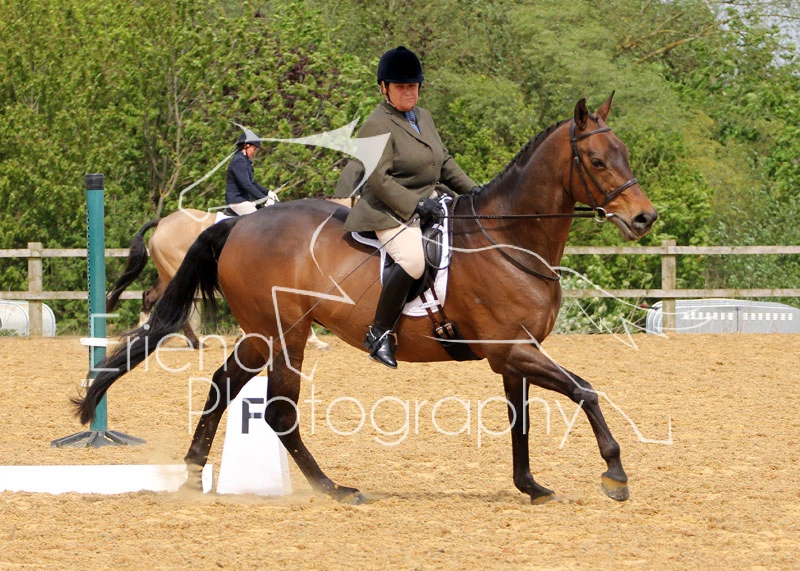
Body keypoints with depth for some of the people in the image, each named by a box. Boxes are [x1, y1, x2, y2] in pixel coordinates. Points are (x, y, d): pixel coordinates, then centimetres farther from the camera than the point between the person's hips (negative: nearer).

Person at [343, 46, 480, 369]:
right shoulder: (377, 127, -12)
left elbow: (444, 163, 24)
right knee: (412, 258, -34)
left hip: (426, 204, 10)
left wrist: (471, 189, 12)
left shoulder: (424, 117, 15)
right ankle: (380, 335, -26)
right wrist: (416, 205, -23)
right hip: (391, 212, -10)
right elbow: (379, 180, -19)